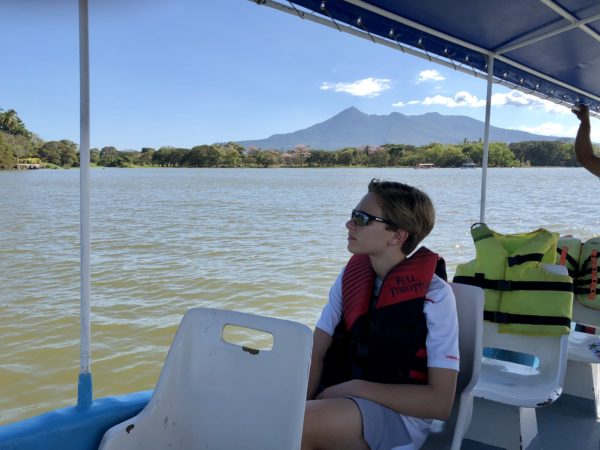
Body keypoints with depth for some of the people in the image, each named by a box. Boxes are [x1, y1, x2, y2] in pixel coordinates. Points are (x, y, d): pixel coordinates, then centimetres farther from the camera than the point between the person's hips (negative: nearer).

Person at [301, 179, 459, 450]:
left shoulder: (434, 295, -11)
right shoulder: (351, 276, 5)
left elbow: (440, 402, -12)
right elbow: (315, 355, 4)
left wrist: (357, 387, -15)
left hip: (399, 414, -4)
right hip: (336, 401, 5)